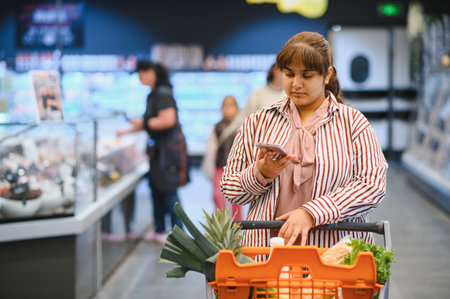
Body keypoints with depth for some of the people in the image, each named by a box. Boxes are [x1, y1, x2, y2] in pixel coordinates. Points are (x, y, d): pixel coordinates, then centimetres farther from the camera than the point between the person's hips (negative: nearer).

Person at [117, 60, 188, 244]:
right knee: (156, 187, 13)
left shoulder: (163, 94, -16)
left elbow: (168, 120, -25)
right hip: (159, 146, 10)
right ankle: (159, 230, 21)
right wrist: (128, 131, 23)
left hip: (169, 146, -10)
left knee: (168, 189, -6)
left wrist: (144, 123, -14)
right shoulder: (154, 94, 14)